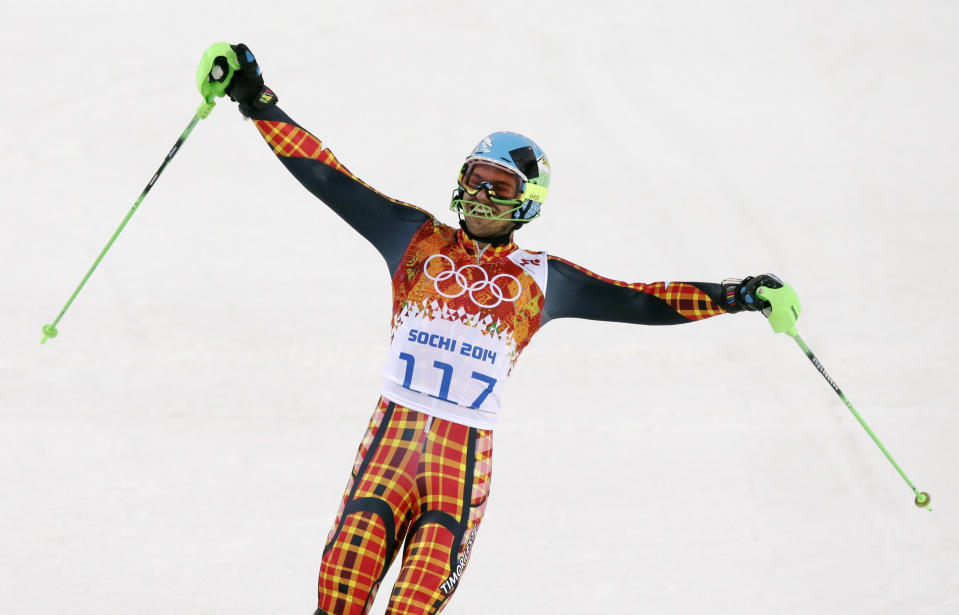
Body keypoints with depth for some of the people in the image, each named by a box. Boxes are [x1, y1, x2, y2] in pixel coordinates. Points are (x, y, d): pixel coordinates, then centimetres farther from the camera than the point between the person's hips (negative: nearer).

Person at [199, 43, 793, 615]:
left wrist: (739, 296, 11)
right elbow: (329, 177, 12)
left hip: (469, 445, 0)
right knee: (357, 545, -20)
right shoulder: (418, 240, 14)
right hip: (397, 422, 0)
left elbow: (639, 302, 17)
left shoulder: (540, 278, 16)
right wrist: (257, 102, 8)